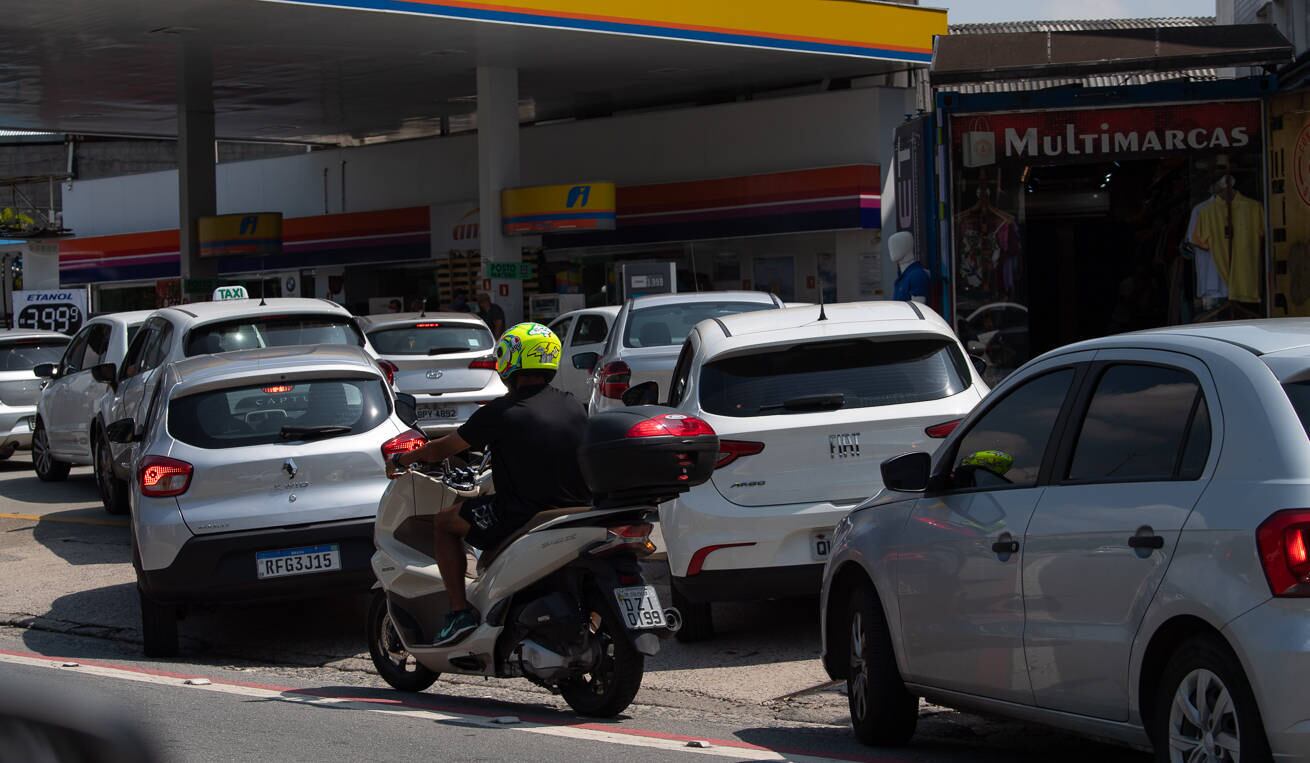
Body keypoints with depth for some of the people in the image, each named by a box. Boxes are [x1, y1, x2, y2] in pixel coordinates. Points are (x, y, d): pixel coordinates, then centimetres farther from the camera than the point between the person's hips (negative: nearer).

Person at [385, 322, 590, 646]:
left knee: (445, 522, 15)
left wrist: (401, 459, 20)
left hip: (522, 517, -6)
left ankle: (460, 611, 5)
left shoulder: (501, 412, -10)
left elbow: (442, 449, 1)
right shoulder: (573, 407, 5)